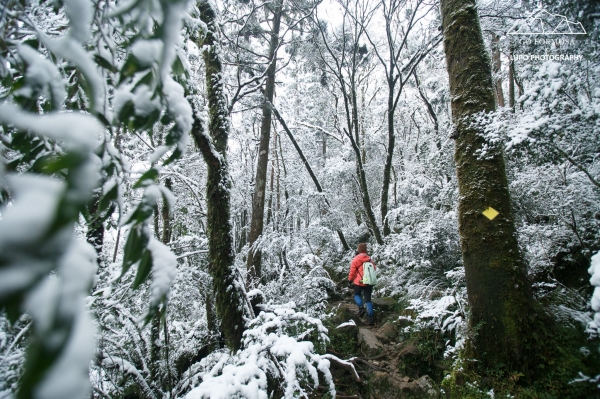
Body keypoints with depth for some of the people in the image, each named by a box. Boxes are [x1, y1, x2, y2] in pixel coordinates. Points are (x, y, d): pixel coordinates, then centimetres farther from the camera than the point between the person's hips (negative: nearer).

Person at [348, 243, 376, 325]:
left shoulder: (356, 259, -7)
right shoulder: (370, 259, 7)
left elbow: (352, 271, -5)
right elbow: (374, 269, 13)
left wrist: (349, 281, 4)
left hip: (359, 282, -4)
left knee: (357, 295, 21)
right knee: (368, 299, 9)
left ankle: (361, 308, -2)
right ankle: (370, 317, 3)